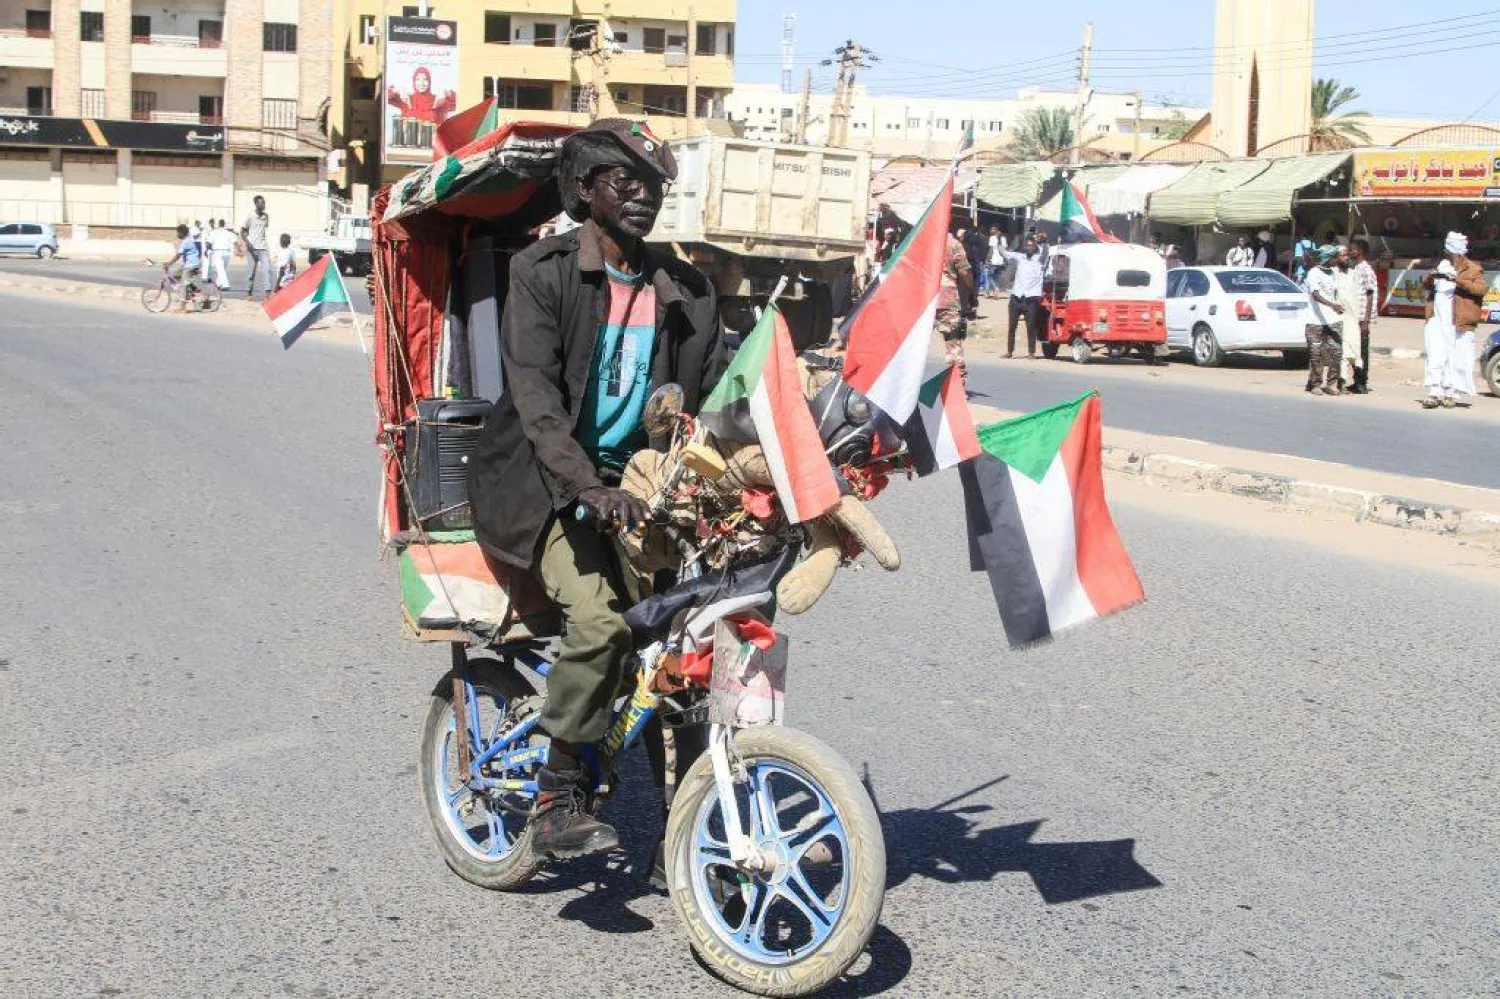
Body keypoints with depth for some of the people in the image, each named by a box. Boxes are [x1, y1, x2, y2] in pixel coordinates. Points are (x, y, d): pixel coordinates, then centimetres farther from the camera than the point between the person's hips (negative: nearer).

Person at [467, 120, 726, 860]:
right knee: (597, 618, -26)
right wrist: (590, 486, -34)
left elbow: (712, 391, 5)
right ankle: (556, 803, -9)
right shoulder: (543, 272, -8)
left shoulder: (683, 291, 7)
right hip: (546, 484, -5)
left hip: (634, 479, 5)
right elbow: (534, 393, -20)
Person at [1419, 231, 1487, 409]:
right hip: (1437, 320, 4)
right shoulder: (1442, 265, 20)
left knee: (1456, 359, -3)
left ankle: (1451, 394, 2)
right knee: (1435, 358, -4)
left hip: (1458, 322, -4)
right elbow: (1425, 285, 20)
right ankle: (1434, 393, -5)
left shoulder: (1473, 269, 4)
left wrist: (1458, 280, -23)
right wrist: (1431, 278, -3)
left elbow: (1480, 289, -12)